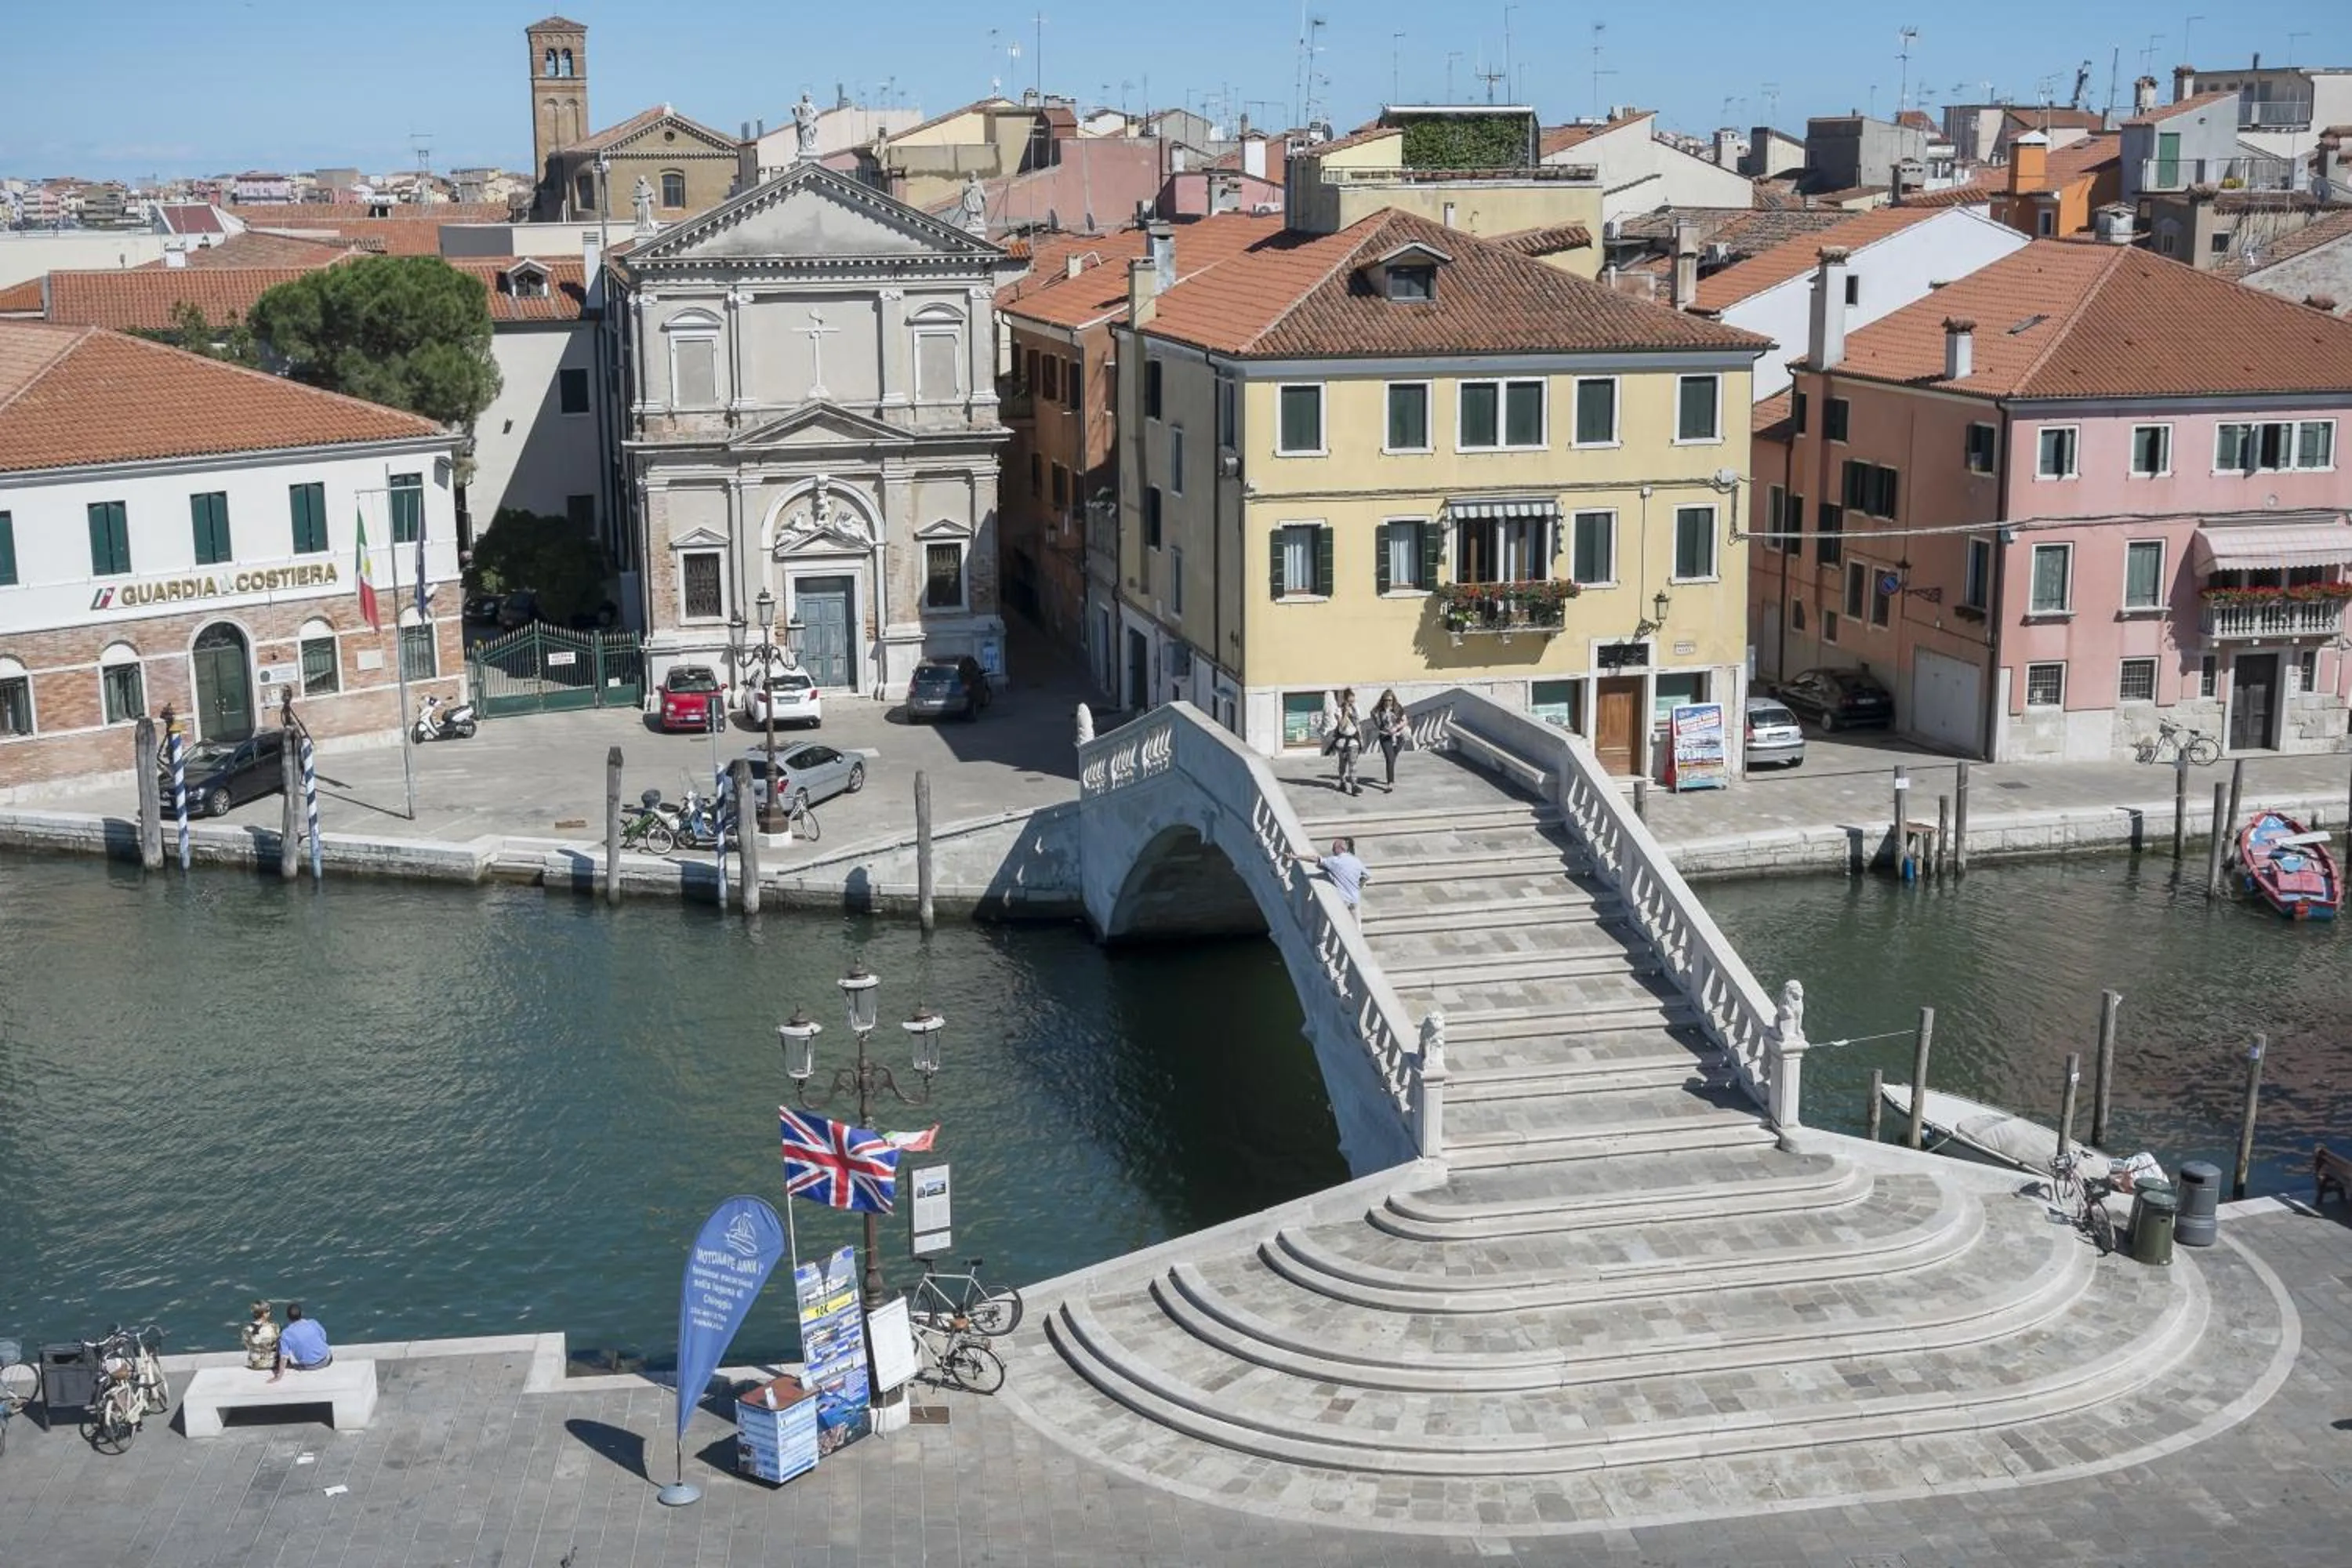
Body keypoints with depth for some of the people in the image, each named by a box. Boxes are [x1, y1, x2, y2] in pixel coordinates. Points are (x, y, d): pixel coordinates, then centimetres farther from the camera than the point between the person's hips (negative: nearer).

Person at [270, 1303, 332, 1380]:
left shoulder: (286, 1334, -17)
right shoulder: (313, 1323, -11)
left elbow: (284, 1357, -19)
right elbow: (324, 1338, 3)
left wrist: (280, 1376, -11)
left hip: (307, 1367, -2)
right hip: (324, 1361, 3)